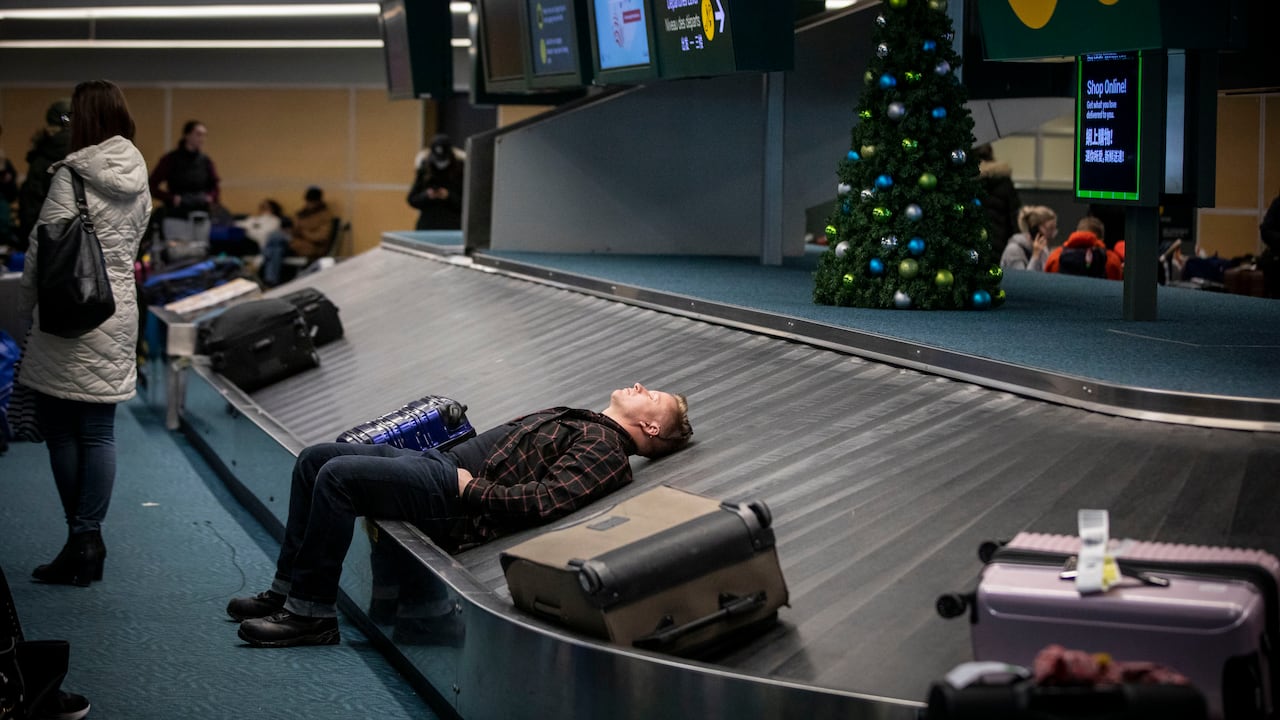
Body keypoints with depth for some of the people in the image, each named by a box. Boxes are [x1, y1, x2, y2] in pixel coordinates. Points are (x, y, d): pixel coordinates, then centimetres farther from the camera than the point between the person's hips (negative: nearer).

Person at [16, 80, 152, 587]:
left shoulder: (71, 177, -11)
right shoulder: (138, 180, 9)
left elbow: (45, 249, -10)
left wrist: (29, 309, 2)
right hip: (119, 313, 6)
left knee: (59, 427, 2)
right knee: (98, 431, 7)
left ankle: (81, 539, 4)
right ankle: (89, 537, 7)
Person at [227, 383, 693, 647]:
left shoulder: (607, 448, -6)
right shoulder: (581, 422, 23)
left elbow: (545, 501, -21)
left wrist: (471, 488, -17)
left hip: (453, 499, -10)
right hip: (440, 462, 10)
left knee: (336, 474, -24)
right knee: (314, 458, 5)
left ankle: (311, 614, -17)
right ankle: (287, 589, 5)